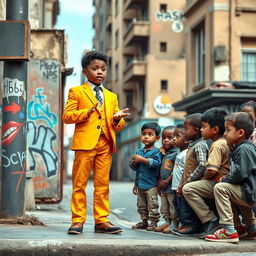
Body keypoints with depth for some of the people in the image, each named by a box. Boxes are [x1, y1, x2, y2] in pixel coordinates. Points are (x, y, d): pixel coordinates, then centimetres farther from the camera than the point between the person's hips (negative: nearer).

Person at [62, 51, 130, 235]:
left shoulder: (112, 97, 23)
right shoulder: (76, 92, 8)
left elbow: (117, 125, 21)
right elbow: (67, 116, -1)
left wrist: (118, 119, -2)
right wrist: (86, 112, -14)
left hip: (105, 144, 4)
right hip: (85, 143, -4)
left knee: (102, 184, 4)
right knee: (80, 183, -2)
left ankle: (101, 220, 9)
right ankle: (78, 221, 3)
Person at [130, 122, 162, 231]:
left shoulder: (156, 151, -7)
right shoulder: (139, 152, 12)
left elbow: (156, 163, -22)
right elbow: (132, 166, 11)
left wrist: (142, 159, -23)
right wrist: (135, 162, -12)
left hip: (151, 184, -7)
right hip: (140, 184, 7)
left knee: (152, 205, -3)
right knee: (141, 205, 14)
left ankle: (154, 222, 4)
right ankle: (144, 221, 24)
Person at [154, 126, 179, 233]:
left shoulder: (176, 153, -14)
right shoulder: (164, 154, 14)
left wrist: (167, 181, -17)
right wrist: (159, 182, 9)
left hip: (172, 186, -9)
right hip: (163, 187, 9)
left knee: (173, 206, -2)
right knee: (164, 206, 15)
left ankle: (174, 224, 5)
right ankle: (167, 222, 24)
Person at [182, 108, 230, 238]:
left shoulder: (217, 145, -16)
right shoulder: (225, 142, 15)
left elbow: (212, 170, -25)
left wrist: (203, 178, -6)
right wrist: (204, 179, 16)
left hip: (217, 183, -11)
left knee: (188, 188, -19)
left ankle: (210, 220, -19)